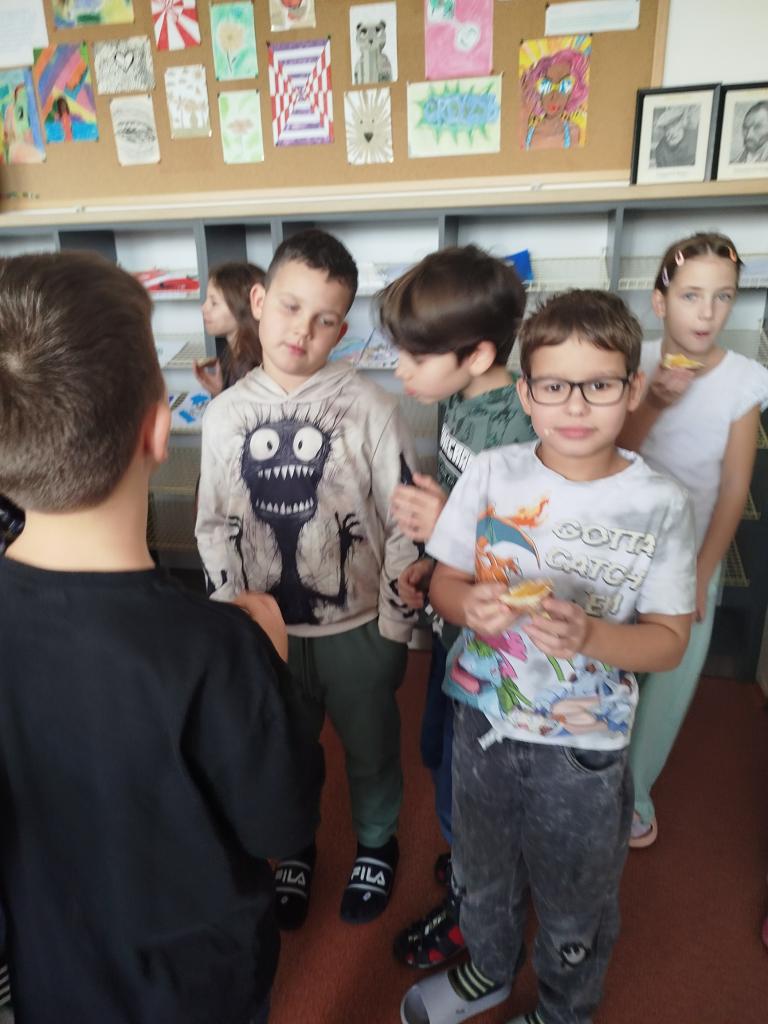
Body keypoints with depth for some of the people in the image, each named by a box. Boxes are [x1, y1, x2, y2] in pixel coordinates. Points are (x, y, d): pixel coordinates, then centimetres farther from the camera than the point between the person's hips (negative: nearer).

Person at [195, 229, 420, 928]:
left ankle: (377, 843, 49)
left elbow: (404, 523, -10)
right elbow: (215, 526, 4)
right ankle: (295, 847, 51)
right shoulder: (224, 414, -5)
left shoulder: (368, 406, -14)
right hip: (267, 630, 3)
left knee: (370, 749, 20)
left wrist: (393, 627, -9)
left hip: (357, 627, -2)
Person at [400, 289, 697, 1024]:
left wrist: (588, 635, -28)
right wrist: (471, 604, -26)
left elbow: (669, 639, -9)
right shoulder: (490, 474, -11)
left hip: (584, 746, -2)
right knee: (481, 874, 27)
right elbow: (443, 583, -3)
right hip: (483, 721, 2)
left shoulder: (659, 505, -15)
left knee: (574, 906, 22)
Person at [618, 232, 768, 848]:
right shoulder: (637, 363, -9)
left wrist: (701, 576, -8)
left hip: (691, 556, 0)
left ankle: (633, 791, 37)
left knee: (669, 685, 11)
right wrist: (653, 403, -30)